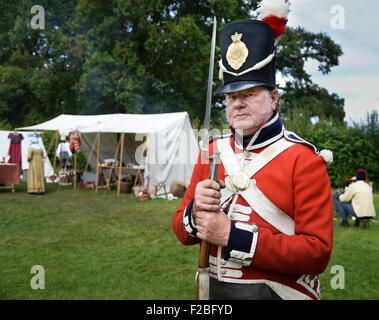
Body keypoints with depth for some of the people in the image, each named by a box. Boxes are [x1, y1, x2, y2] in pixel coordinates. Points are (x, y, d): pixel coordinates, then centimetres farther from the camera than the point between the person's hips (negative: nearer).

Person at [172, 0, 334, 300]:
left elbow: (317, 252, -19)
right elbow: (182, 231, 5)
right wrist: (196, 211, -18)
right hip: (212, 290, 4)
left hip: (276, 292, -4)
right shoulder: (212, 152, 0)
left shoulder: (305, 160, -14)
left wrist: (232, 235, -24)